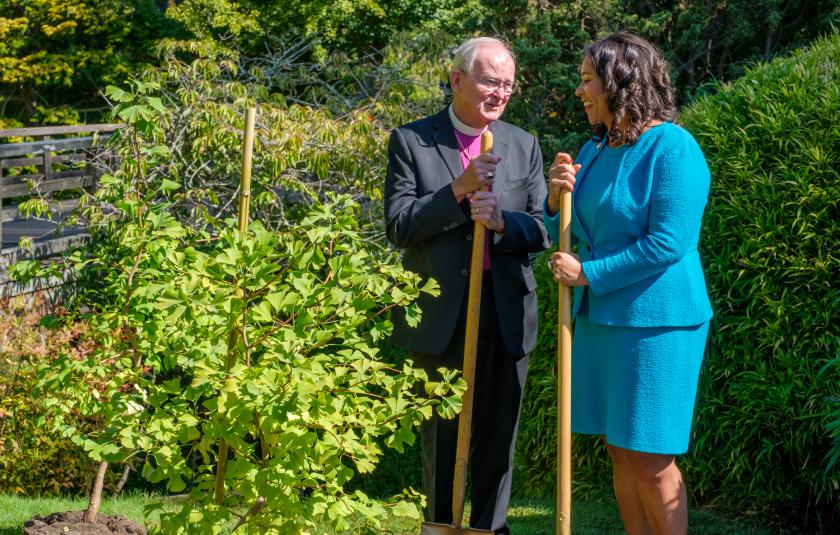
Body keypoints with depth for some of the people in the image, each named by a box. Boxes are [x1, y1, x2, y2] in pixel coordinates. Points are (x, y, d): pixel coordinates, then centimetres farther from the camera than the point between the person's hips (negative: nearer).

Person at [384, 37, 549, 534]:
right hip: (439, 314, -2)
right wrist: (459, 189, -20)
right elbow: (399, 226, -9)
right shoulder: (411, 141, -2)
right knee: (441, 437, 8)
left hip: (506, 314, 2)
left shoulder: (524, 146, 7)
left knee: (499, 437, 8)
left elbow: (543, 229, 2)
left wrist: (502, 222, -18)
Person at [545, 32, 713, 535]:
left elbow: (667, 244, -20)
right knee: (620, 451, 11)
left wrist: (588, 273, -14)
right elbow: (565, 237, 17)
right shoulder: (594, 150, 11)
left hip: (655, 322, -8)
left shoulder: (673, 149, -13)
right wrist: (558, 196, -4)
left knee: (649, 457, -2)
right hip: (600, 317, 8)